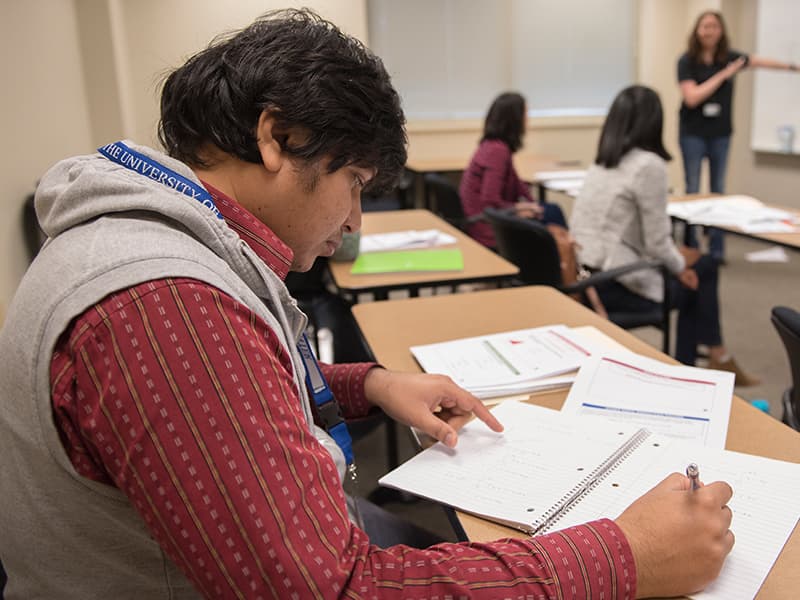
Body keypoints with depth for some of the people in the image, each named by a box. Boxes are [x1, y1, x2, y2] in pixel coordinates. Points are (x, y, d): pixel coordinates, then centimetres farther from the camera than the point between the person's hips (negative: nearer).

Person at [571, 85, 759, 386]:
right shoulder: (649, 165, -15)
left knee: (704, 266, 24)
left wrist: (676, 258, 16)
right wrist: (680, 264, 6)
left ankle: (684, 371, 28)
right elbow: (656, 242, -15)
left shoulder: (601, 164, 10)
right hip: (613, 285, -7)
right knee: (695, 279, 20)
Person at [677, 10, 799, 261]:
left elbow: (760, 61, 19)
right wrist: (723, 74, -17)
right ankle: (690, 249, 10)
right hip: (693, 134, -3)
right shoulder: (687, 61, -10)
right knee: (692, 191, 1)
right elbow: (691, 98, -20)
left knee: (719, 191, 8)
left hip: (721, 134, 4)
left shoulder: (729, 57, 1)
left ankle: (717, 250, 15)